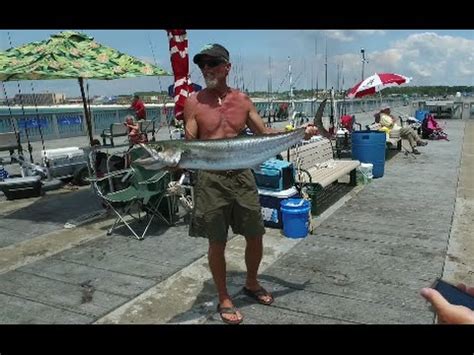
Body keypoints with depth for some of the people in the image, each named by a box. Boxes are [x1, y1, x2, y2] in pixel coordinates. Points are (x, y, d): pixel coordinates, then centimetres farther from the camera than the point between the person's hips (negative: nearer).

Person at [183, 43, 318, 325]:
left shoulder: (242, 99, 5)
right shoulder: (194, 102, -3)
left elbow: (265, 133, 8)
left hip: (242, 175, 3)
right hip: (210, 179, -3)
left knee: (255, 236, 12)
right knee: (217, 243, 6)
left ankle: (252, 283, 39)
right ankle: (224, 299, 27)